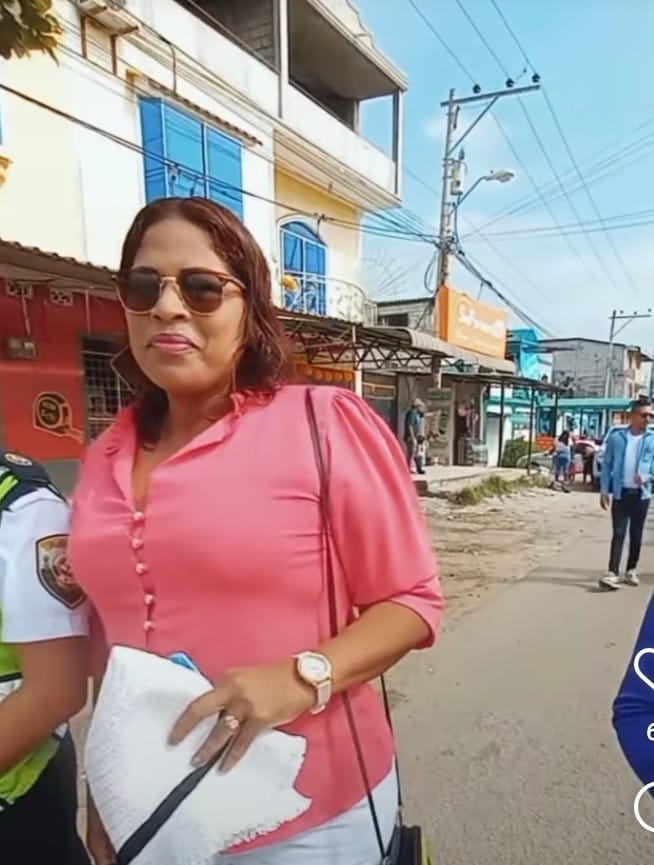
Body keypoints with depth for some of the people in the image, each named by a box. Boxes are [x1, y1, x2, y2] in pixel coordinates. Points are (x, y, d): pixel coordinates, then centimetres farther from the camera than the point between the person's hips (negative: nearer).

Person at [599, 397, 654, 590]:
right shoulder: (617, 436, -2)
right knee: (619, 533, -5)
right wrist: (604, 491, -4)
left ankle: (631, 570, 25)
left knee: (636, 534, 11)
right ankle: (612, 573, -8)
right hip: (620, 493, -1)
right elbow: (606, 464, 1)